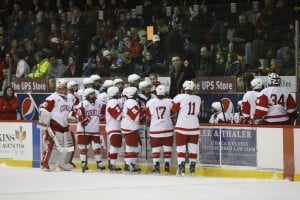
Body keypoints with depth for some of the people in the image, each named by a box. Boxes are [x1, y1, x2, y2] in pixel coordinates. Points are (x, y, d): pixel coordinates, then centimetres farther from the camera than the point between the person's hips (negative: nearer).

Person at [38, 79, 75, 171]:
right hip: (54, 127, -8)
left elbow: (71, 113, 32)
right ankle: (45, 163, -7)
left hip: (65, 127, 8)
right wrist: (44, 125, -19)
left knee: (69, 144, 10)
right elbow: (44, 110, -17)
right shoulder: (52, 98, -12)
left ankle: (64, 163, 25)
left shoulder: (69, 100, 15)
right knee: (53, 144, -15)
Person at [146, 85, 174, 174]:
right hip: (167, 129, 0)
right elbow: (173, 113, 3)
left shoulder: (150, 102, -5)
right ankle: (167, 167, 7)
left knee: (155, 148, 8)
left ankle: (156, 166, 2)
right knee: (167, 148, 8)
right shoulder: (170, 102, -8)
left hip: (155, 129, 0)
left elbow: (149, 115, 6)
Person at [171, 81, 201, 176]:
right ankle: (192, 168, 11)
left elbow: (174, 109, -4)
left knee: (180, 147, 3)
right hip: (194, 126, 3)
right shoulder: (198, 99, 2)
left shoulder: (180, 97, -10)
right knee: (193, 148, 9)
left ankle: (181, 168, -5)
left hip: (182, 126, -3)